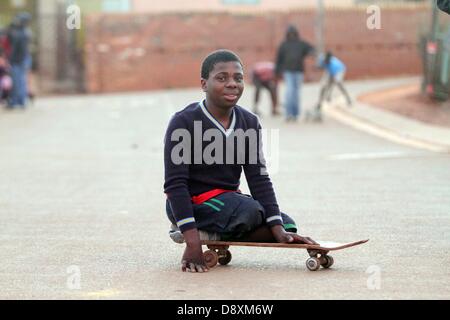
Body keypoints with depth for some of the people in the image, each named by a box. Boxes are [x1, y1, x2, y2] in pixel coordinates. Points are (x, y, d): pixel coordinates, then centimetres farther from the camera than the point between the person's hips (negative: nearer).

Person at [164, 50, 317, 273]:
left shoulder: (249, 123, 2)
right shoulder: (184, 122, -15)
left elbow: (259, 179, -2)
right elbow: (175, 184, -18)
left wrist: (279, 231, -15)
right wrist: (192, 241, -28)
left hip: (229, 199, 8)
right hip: (194, 202, -7)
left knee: (287, 226, -9)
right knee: (250, 210, -32)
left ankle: (213, 235, -7)